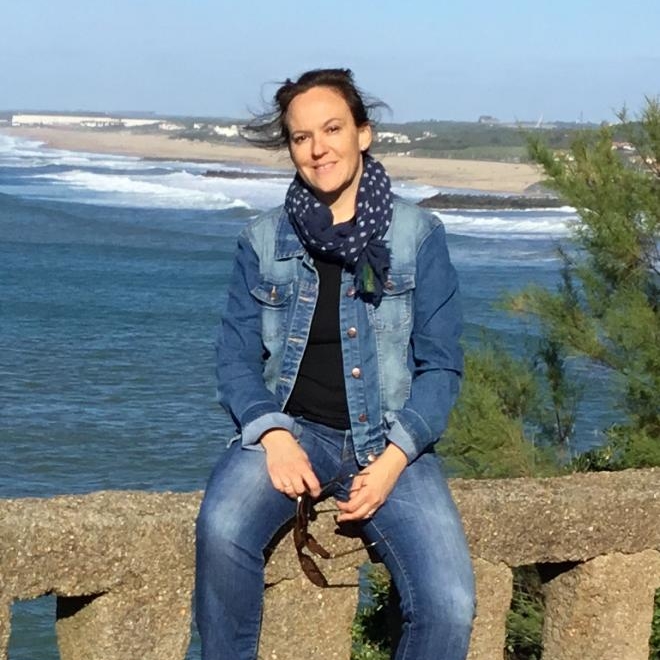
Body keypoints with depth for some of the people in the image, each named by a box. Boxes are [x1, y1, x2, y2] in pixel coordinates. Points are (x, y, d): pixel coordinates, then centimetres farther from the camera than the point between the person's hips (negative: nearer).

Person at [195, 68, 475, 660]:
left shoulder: (419, 235, 2)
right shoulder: (264, 241, 6)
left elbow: (441, 365, 1)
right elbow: (236, 357, 5)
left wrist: (394, 457, -14)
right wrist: (273, 434, -15)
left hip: (389, 440, 0)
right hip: (292, 429, 1)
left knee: (449, 608, -23)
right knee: (221, 528, -34)